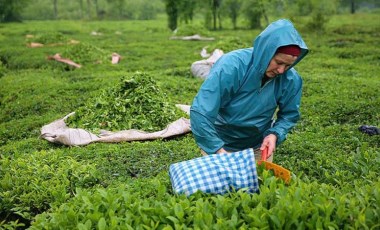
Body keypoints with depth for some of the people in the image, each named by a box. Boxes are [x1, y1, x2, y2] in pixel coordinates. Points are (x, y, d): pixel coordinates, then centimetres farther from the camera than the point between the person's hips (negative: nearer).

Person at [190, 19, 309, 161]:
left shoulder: (291, 79, -18)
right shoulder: (231, 66, -31)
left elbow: (289, 115, -1)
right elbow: (200, 113, -32)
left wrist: (275, 134, -21)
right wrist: (219, 151, -35)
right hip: (220, 144, -3)